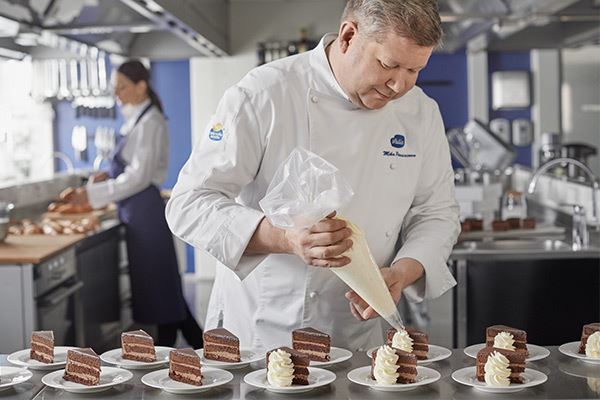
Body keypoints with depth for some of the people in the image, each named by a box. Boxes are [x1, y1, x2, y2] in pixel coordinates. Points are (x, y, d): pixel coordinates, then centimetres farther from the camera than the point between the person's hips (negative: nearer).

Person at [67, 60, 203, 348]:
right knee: (161, 287, 13)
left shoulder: (150, 122, -13)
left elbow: (139, 177, -18)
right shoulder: (136, 119, 14)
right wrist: (109, 176, 6)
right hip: (136, 212, 10)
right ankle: (201, 346, 21)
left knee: (158, 285, -1)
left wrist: (93, 194, -17)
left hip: (145, 210, -10)